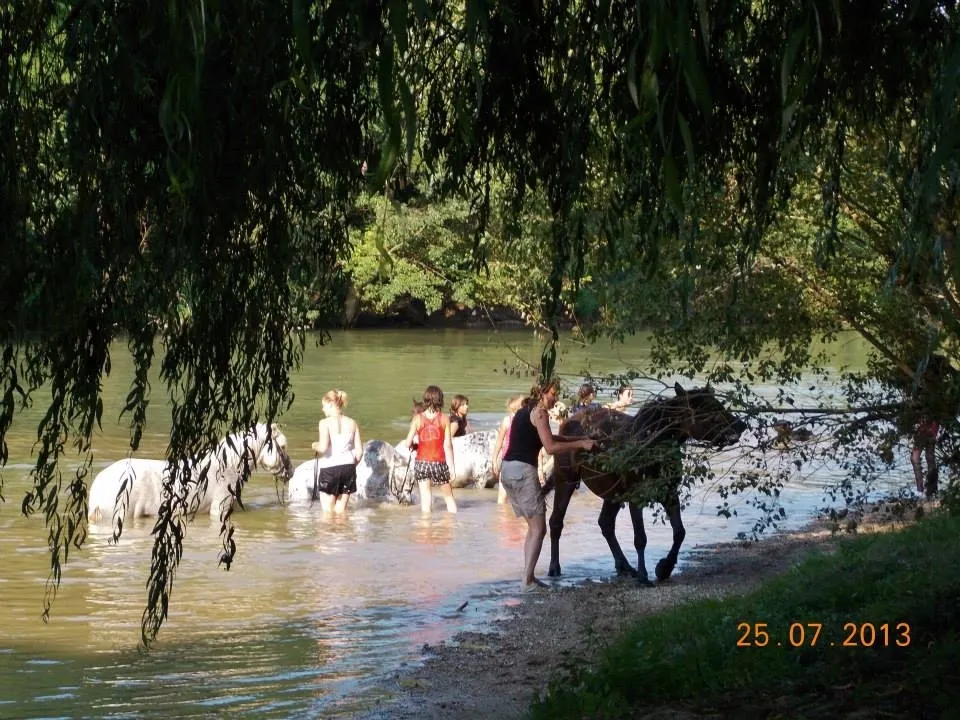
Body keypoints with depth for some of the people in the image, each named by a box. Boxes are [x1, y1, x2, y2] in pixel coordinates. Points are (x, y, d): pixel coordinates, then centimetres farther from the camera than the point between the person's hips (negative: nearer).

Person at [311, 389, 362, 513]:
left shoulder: (325, 423, -9)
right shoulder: (352, 423, 5)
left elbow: (323, 447, -21)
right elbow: (359, 450, 4)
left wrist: (315, 446, 1)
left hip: (329, 467, -4)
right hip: (348, 466, 4)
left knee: (328, 510, 5)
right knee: (341, 509, 12)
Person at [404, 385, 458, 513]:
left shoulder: (418, 418, -4)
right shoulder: (444, 419, -5)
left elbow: (408, 443, -5)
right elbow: (448, 445, -6)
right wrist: (451, 467, -1)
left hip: (422, 463, 0)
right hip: (439, 463, 0)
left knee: (425, 496, 5)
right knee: (448, 496, 16)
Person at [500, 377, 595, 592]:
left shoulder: (524, 411, 21)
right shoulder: (539, 412, -7)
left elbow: (547, 437, 30)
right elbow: (550, 447, -14)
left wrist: (579, 439, 27)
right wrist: (580, 444, -6)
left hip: (507, 470, 9)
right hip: (523, 471, -9)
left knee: (533, 527, 17)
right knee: (538, 529, -4)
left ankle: (529, 577, 13)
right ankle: (527, 581, -9)